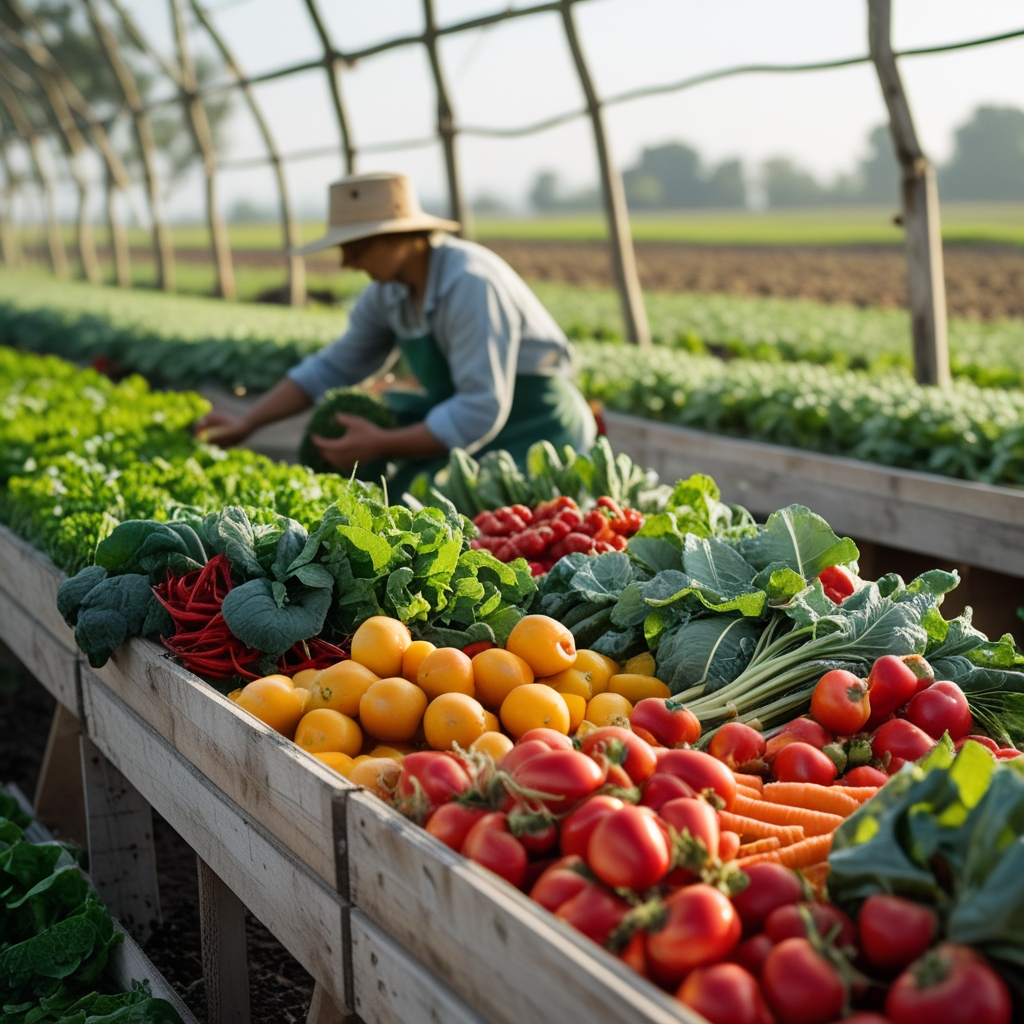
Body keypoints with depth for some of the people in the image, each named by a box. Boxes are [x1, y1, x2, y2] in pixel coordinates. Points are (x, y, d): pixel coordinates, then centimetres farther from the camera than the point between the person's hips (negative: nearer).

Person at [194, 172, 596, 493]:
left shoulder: (469, 284, -28)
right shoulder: (388, 292, -1)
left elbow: (482, 411, -31)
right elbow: (333, 367, 9)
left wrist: (381, 445, -28)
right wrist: (247, 422, 2)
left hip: (537, 430, -8)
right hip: (475, 414, 8)